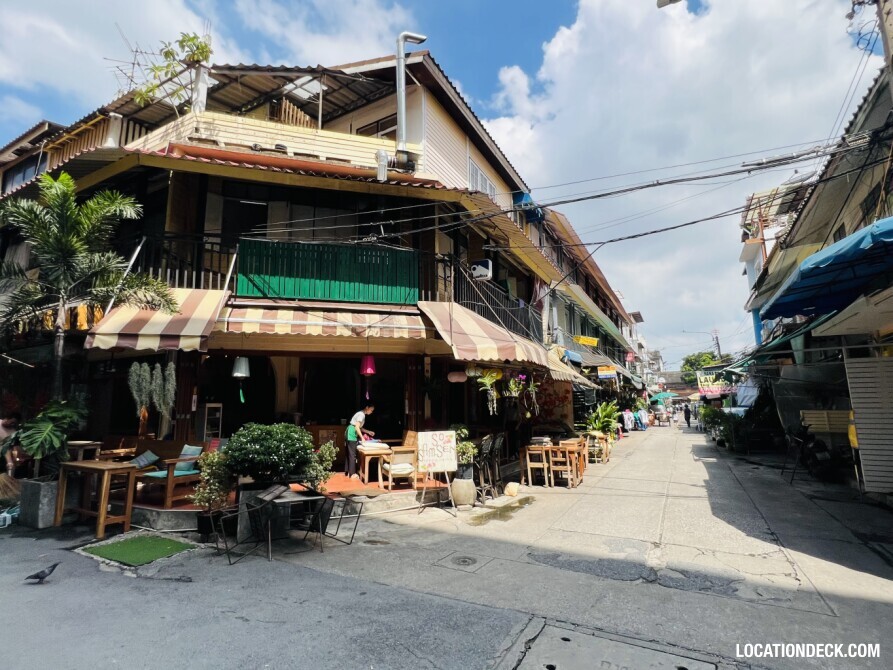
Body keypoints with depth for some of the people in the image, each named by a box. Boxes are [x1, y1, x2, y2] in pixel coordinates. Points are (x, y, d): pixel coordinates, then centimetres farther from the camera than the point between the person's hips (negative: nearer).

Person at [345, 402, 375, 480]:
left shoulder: (361, 414, 14)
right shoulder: (362, 414, -15)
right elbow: (357, 427, -22)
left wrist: (368, 432, 16)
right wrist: (362, 438, -20)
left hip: (351, 435, 10)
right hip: (352, 435, -10)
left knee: (350, 454, 14)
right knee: (352, 454, -5)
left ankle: (349, 472, 20)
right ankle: (352, 474, 0)